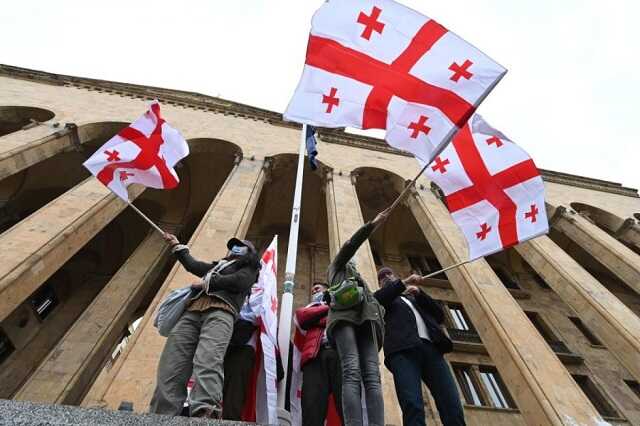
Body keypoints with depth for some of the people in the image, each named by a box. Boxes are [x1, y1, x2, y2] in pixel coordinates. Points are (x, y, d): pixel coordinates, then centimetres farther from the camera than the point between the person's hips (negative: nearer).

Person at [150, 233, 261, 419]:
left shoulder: (249, 266, 21)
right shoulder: (217, 266, 39)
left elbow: (239, 282, 0)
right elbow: (192, 264, 48)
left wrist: (206, 283, 5)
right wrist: (176, 245, 59)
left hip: (221, 311, -6)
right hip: (192, 312, 7)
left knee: (207, 362, -30)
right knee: (170, 368, -12)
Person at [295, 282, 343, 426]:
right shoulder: (310, 307, 35)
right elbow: (301, 316, 10)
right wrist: (328, 309, 7)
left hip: (339, 351, -1)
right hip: (315, 355, 1)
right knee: (312, 407, -15)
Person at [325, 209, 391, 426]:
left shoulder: (360, 279, 45)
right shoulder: (336, 266, 31)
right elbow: (350, 245, 14)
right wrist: (373, 224, 8)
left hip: (365, 318, 5)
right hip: (344, 315, -5)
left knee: (372, 376, -17)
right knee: (352, 373, -25)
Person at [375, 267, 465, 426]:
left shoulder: (414, 298, 35)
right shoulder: (385, 298, 25)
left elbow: (440, 315, 22)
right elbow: (376, 299, -1)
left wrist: (419, 293, 11)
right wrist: (404, 282, -4)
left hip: (431, 347, 4)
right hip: (403, 349, -3)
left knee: (452, 406, -12)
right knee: (412, 405, -22)